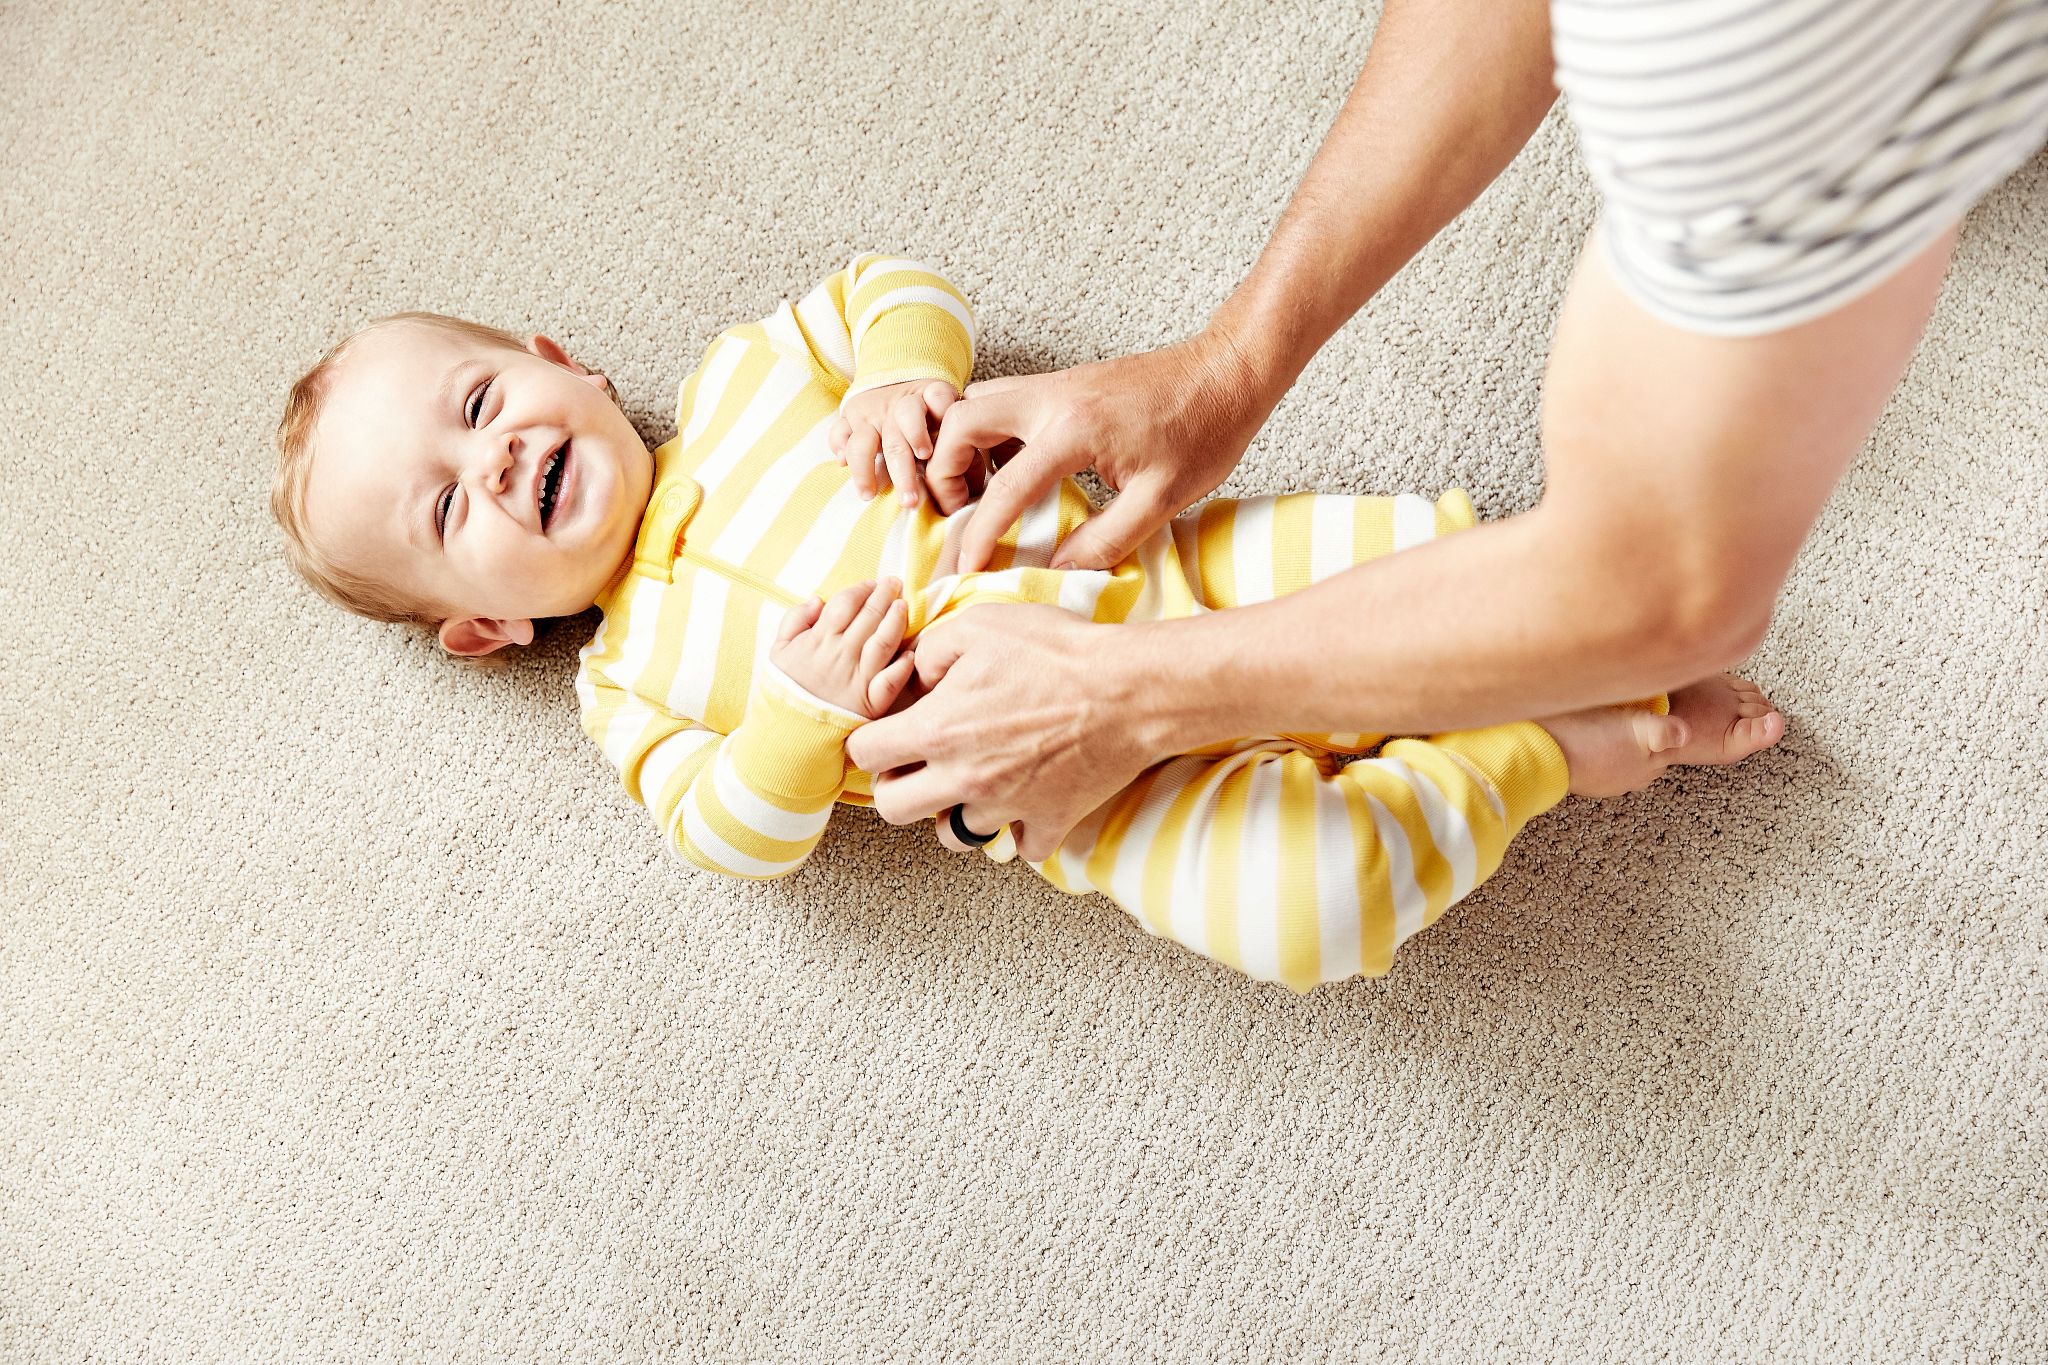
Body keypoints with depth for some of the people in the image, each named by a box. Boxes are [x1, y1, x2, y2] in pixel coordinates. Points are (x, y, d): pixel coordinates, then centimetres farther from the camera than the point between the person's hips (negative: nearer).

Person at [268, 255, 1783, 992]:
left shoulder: (741, 380, 14)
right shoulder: (633, 687, 7)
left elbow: (899, 289, 18)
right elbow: (739, 837, -1)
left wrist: (901, 375, -4)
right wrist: (797, 714, -20)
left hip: (1159, 570, 3)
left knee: (1409, 548, -18)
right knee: (1301, 907, -27)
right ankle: (1536, 752, -6)